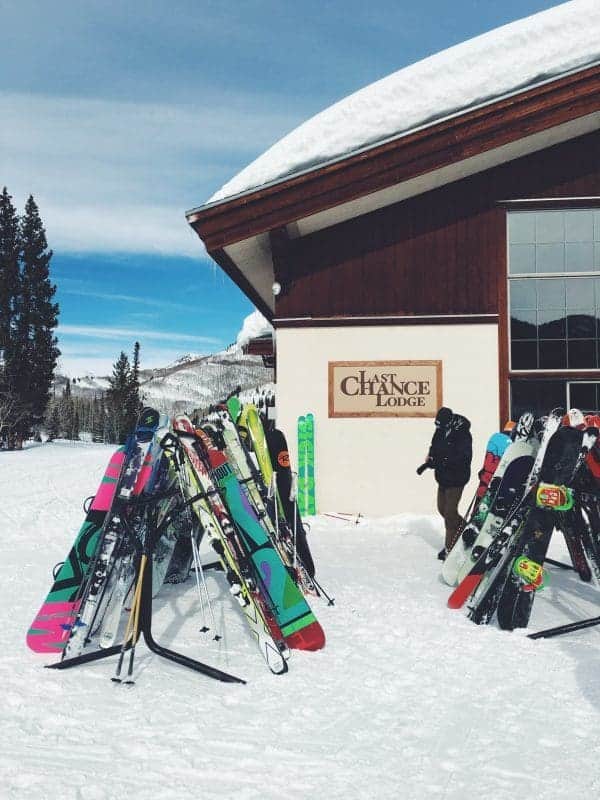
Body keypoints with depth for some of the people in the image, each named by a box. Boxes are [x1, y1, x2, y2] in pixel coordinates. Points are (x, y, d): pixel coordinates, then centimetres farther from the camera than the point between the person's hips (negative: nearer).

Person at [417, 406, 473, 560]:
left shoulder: (462, 434, -18)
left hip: (456, 479, -8)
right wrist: (427, 463, -3)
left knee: (449, 512, -7)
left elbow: (464, 457, -25)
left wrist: (444, 462, -31)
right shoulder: (440, 432, 5)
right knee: (442, 508, 16)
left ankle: (449, 547, 4)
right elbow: (434, 450, 14)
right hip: (443, 478, 8)